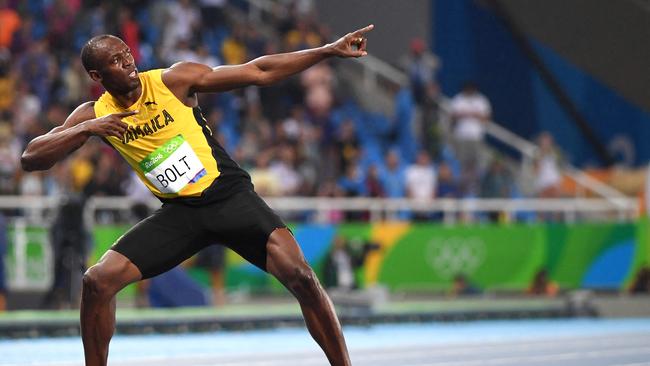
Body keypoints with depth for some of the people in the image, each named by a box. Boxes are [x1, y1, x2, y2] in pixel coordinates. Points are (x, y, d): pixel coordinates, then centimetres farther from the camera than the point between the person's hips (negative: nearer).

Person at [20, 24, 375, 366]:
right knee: (98, 280, -11)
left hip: (229, 194, -3)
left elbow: (258, 72, -9)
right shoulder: (95, 115, -1)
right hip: (179, 211, 3)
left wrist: (328, 51, -14)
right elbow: (30, 158, -7)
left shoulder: (173, 80, -10)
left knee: (299, 275, -21)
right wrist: (85, 130, -23)